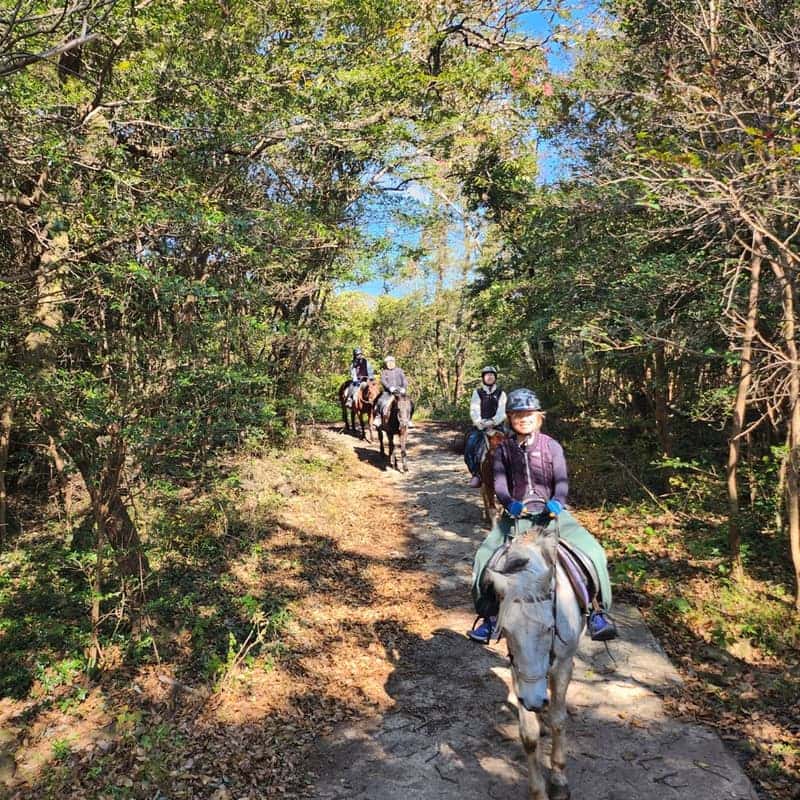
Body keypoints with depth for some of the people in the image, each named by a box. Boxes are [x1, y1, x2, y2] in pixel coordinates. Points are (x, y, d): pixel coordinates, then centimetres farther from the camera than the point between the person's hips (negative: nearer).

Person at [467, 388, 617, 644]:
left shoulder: (551, 446, 4)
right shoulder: (504, 450, 6)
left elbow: (561, 480, -5)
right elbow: (499, 483, -5)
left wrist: (557, 502, -26)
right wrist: (510, 503, -26)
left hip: (551, 512, 0)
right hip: (516, 514, 1)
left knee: (592, 551, -19)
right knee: (484, 557, -16)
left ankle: (596, 609, 0)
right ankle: (489, 615, 2)